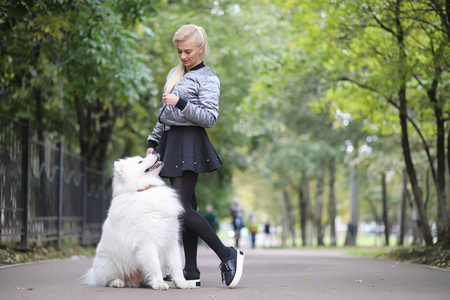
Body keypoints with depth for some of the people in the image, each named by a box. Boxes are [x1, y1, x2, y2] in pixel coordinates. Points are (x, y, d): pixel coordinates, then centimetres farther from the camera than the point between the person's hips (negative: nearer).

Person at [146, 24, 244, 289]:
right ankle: (191, 272, 4)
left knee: (182, 207, -16)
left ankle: (228, 255, -7)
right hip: (172, 141, 8)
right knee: (185, 206, 5)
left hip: (190, 143, -8)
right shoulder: (175, 73, 19)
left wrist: (181, 103, -19)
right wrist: (154, 141, 18)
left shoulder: (208, 79, -4)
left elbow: (210, 118, -12)